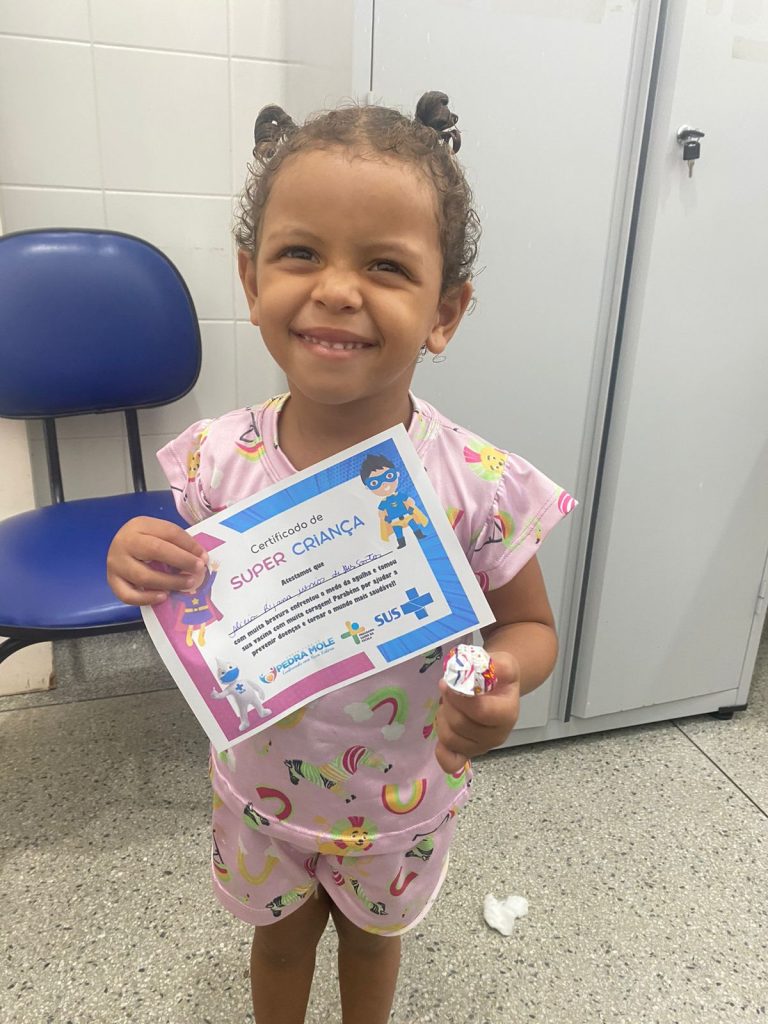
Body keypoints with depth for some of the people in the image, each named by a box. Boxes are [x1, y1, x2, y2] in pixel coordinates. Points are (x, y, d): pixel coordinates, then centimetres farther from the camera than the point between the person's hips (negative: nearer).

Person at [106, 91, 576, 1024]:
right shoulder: (219, 458, -20)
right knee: (281, 939, 31)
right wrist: (144, 577, -27)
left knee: (371, 938, 31)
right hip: (259, 789, 2)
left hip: (399, 805, -1)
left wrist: (503, 676, -33)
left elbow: (532, 626, -11)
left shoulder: (479, 486, -27)